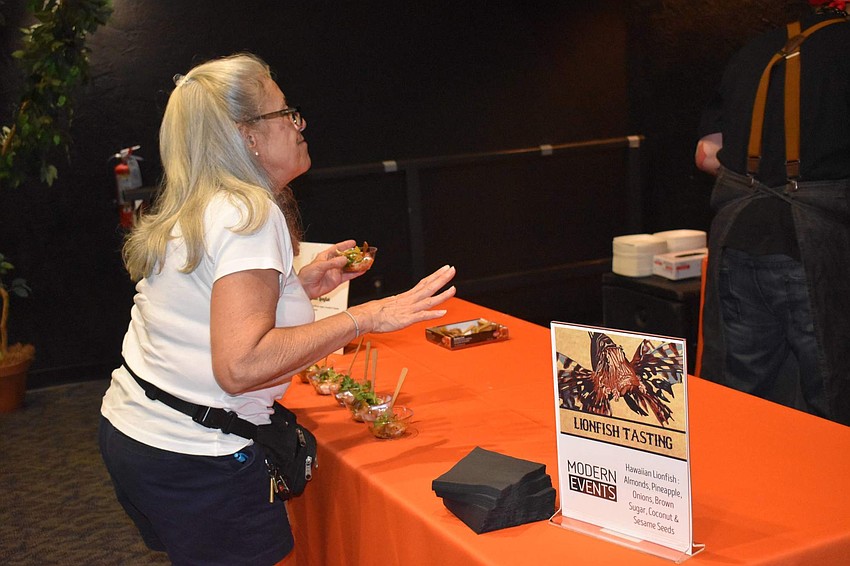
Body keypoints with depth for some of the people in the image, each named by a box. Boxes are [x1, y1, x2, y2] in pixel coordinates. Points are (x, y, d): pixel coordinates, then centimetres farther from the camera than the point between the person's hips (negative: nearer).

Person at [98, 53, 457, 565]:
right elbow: (240, 365, -29)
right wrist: (364, 318, -24)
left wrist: (298, 286, 11)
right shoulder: (248, 214, -19)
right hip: (196, 463, -10)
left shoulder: (191, 212, 11)